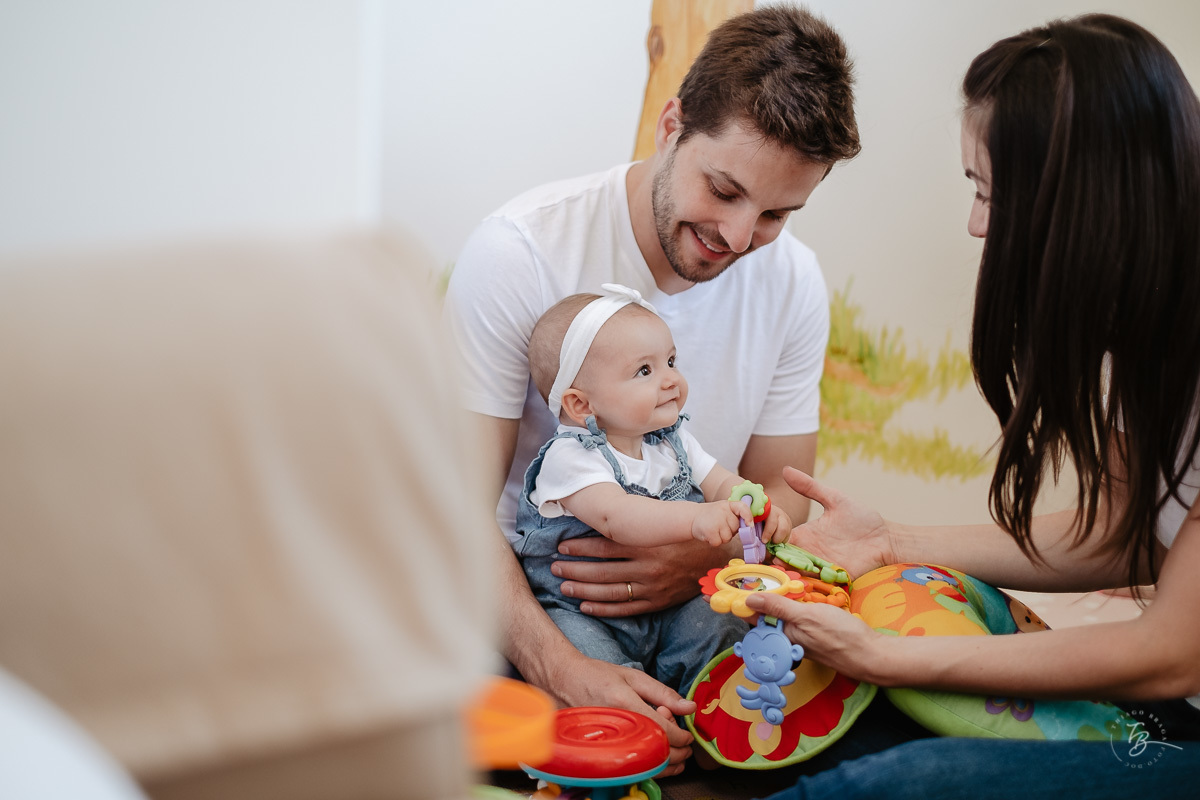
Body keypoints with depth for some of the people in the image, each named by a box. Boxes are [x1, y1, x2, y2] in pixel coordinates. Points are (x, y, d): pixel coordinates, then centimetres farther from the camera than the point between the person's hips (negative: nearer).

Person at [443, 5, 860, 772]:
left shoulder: (794, 282, -3)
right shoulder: (519, 252, -17)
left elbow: (778, 494, 5)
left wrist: (706, 559, -21)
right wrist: (562, 668, -33)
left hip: (688, 607, 4)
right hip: (526, 603, -4)